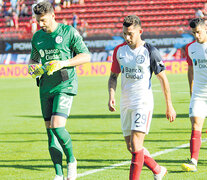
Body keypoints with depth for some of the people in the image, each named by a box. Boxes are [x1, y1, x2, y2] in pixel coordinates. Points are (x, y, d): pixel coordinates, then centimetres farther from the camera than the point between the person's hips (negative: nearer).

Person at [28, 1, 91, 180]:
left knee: (57, 126, -20)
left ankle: (71, 160, 5)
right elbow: (34, 59, 24)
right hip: (45, 88, 6)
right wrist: (33, 68, 0)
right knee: (50, 130, 3)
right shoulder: (37, 36, 11)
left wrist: (63, 63, -16)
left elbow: (86, 56, -4)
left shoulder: (69, 32, -5)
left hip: (64, 86, -6)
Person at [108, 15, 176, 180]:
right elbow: (113, 76, 15)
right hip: (126, 103, 6)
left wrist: (169, 106, -1)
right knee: (131, 146, 11)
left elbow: (163, 79, -2)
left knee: (136, 144, -16)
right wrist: (111, 96, -3)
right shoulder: (119, 50, 5)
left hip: (143, 102, -6)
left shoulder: (150, 51, -9)